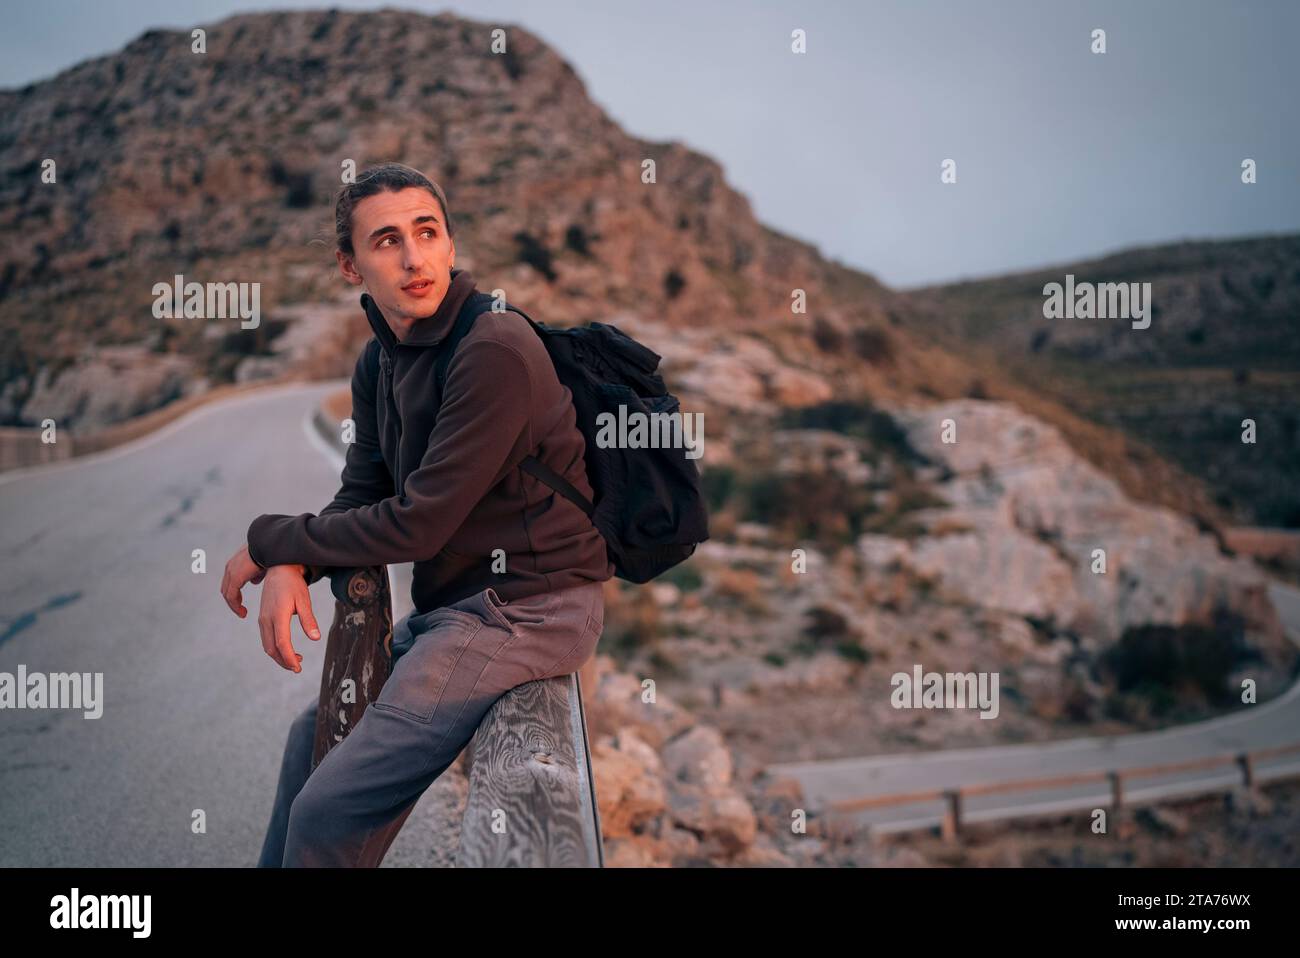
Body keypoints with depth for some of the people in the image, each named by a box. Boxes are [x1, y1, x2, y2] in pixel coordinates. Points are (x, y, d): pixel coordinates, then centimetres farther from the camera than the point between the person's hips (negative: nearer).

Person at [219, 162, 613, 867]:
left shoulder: (496, 352, -22)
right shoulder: (379, 364, 8)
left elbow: (416, 525, -22)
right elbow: (361, 495, 11)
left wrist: (270, 541, -10)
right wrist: (289, 567, -12)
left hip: (525, 609, -10)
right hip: (454, 607, 10)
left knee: (329, 810, -15)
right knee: (315, 732, 26)